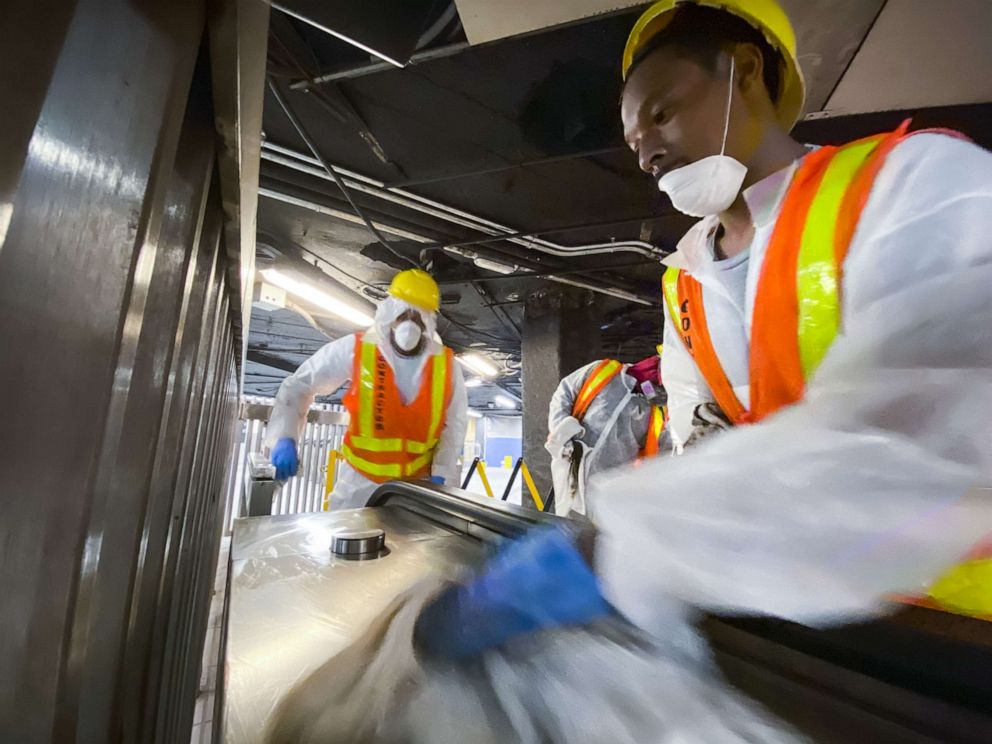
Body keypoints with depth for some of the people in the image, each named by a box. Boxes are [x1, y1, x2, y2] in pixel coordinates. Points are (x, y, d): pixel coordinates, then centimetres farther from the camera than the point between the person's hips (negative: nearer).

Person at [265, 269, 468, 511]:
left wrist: (441, 474, -9)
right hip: (361, 479, -1)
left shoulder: (446, 364, -11)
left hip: (420, 481, 1)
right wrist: (284, 437, -21)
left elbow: (455, 423, -4)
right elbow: (299, 385, -8)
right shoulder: (354, 350, -15)